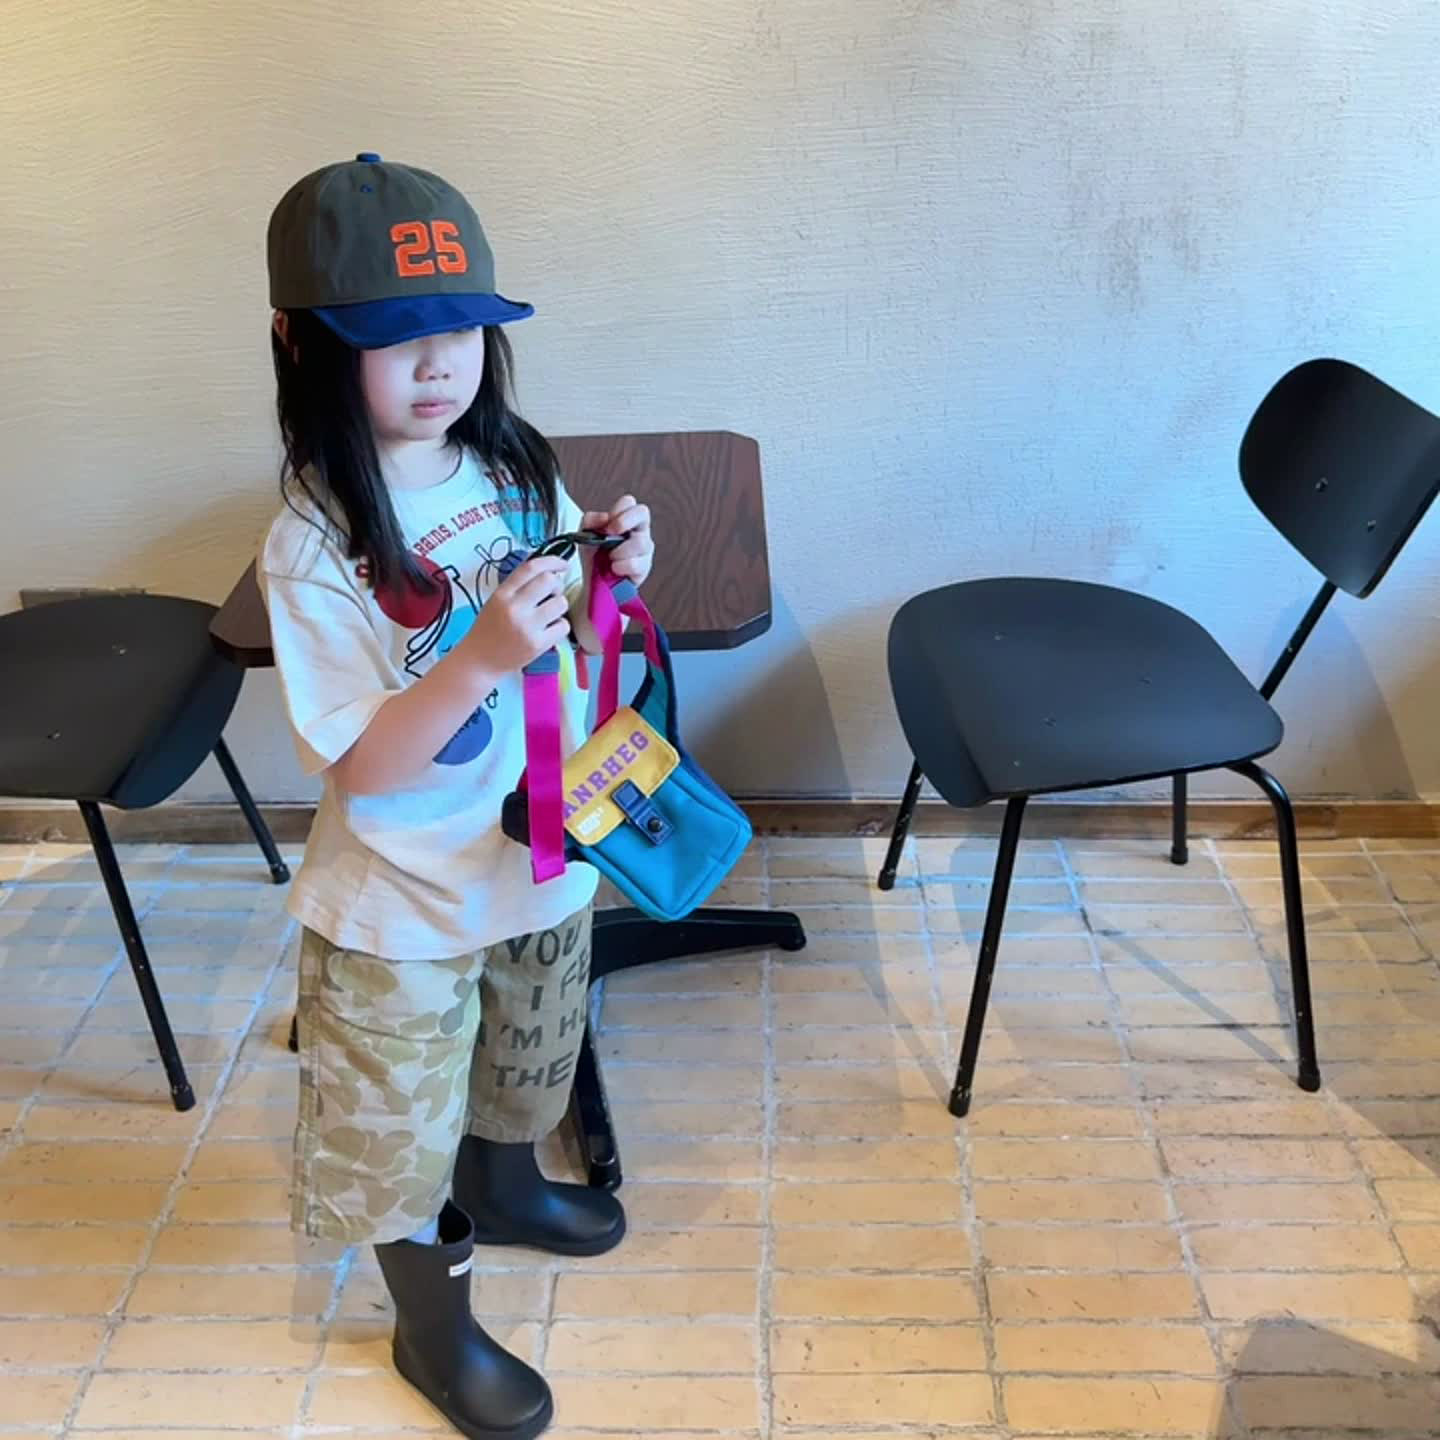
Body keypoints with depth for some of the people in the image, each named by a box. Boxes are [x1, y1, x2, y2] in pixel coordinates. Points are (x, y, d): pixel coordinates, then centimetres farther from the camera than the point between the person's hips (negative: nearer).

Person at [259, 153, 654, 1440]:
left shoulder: (520, 475, -7)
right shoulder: (315, 547, -24)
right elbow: (358, 770, -23)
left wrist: (615, 579, -15)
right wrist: (483, 657, -36)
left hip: (542, 858, 6)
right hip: (404, 906, -5)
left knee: (523, 1062, 29)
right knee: (403, 1121, 15)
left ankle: (504, 1187, 60)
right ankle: (434, 1326, 41)